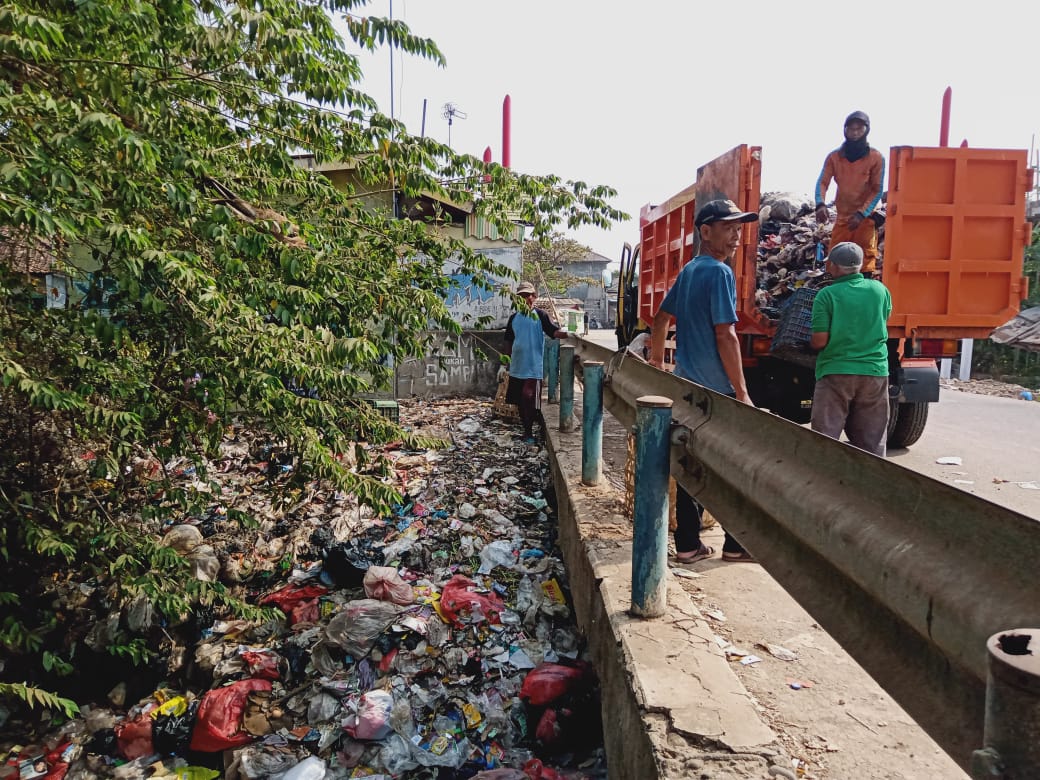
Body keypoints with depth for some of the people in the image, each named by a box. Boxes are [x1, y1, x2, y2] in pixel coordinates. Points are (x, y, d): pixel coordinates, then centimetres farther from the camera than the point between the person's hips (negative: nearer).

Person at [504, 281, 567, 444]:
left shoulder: (540, 315, -4)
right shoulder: (514, 317, 10)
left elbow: (555, 331, -17)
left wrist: (567, 333, -36)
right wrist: (508, 359, 16)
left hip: (533, 368, -5)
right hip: (516, 368, 5)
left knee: (530, 400, -8)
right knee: (519, 400, 11)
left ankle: (529, 432, 4)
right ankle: (526, 429, 26)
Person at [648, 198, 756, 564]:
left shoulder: (688, 271, 14)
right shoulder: (719, 273, -12)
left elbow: (661, 318, 22)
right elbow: (725, 335, -18)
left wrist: (657, 361, 32)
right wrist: (742, 392, -16)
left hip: (687, 384, 8)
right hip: (716, 390, -8)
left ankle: (687, 543, 15)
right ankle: (738, 544, 12)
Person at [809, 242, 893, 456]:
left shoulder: (827, 295, -9)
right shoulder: (880, 290, 4)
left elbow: (819, 340, -13)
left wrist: (810, 342, 9)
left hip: (835, 373, -4)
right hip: (875, 373, 4)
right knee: (872, 442, 13)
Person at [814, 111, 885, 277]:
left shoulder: (876, 158, -7)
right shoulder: (834, 156, -1)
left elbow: (877, 190, -7)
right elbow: (822, 182, -8)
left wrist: (862, 214, -21)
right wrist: (820, 204, -29)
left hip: (865, 218, -3)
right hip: (842, 217, 3)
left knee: (865, 264, -4)